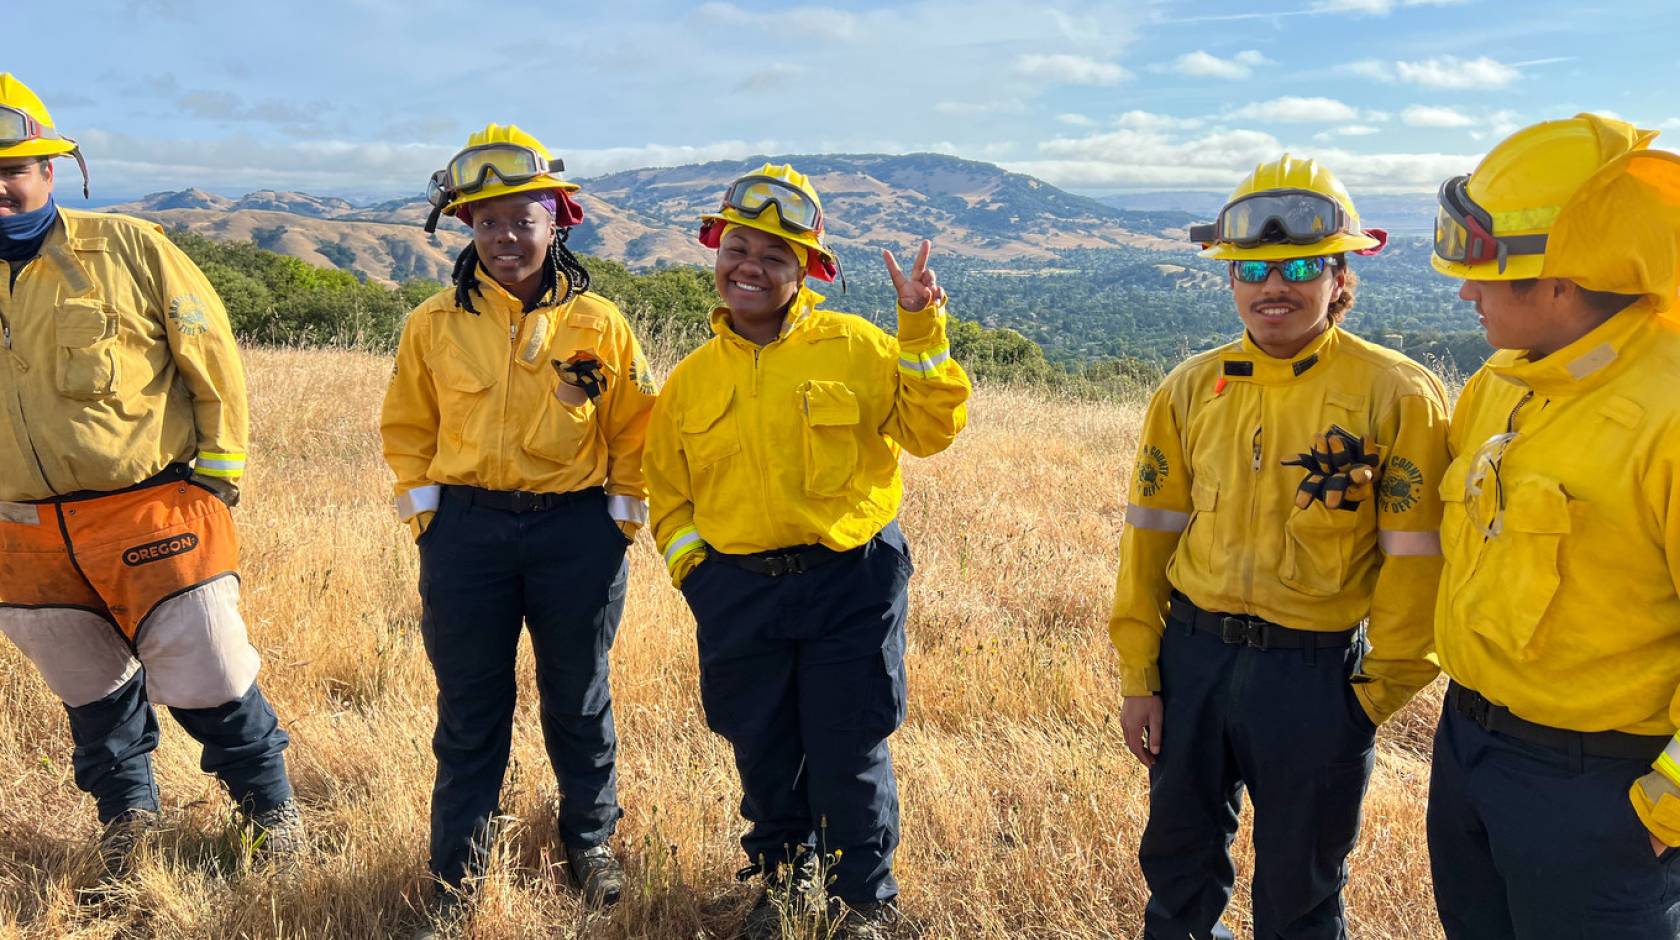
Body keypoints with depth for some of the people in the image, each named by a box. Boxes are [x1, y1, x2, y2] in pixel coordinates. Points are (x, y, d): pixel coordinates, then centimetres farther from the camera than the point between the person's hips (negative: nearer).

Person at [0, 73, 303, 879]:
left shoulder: (124, 248, -6)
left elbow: (209, 351, -3)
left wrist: (220, 466, -3)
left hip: (150, 513, -4)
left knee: (204, 674, 0)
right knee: (90, 690, 19)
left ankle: (270, 802, 24)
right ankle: (125, 808, 41)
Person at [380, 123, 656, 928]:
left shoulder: (599, 325, -2)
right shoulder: (434, 324, 1)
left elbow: (636, 433, 5)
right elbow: (408, 429, 10)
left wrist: (622, 520, 0)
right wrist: (426, 515, 2)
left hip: (578, 533, 0)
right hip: (465, 532, 1)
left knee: (578, 701, 13)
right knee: (469, 708, 10)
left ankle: (590, 842, 33)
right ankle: (455, 865, 27)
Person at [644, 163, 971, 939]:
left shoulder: (854, 346, -2)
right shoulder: (690, 381, 7)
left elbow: (930, 428, -7)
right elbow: (669, 494, 15)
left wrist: (921, 329, -14)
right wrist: (692, 565, 3)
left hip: (851, 588, -3)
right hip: (738, 595, 3)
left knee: (849, 759, 4)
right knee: (764, 757, 15)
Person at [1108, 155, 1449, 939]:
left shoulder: (1398, 395, -10)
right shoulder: (1190, 390, 0)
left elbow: (1413, 559, -8)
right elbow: (1151, 534, 3)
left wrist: (1382, 689, -6)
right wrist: (1138, 675, 3)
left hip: (1317, 672, -3)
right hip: (1192, 656, 3)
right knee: (1177, 857, 20)